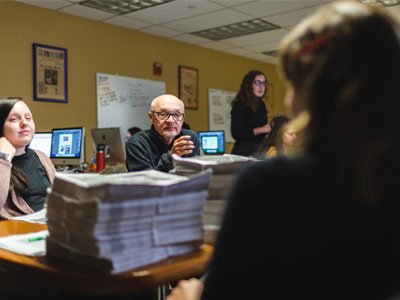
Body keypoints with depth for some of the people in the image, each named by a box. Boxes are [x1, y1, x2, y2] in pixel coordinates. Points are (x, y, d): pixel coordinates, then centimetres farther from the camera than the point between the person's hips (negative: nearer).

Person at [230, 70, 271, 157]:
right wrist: (262, 129, -19)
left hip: (260, 149, 7)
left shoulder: (262, 105, 11)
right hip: (244, 151, -7)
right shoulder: (240, 105, -11)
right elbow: (236, 133, -20)